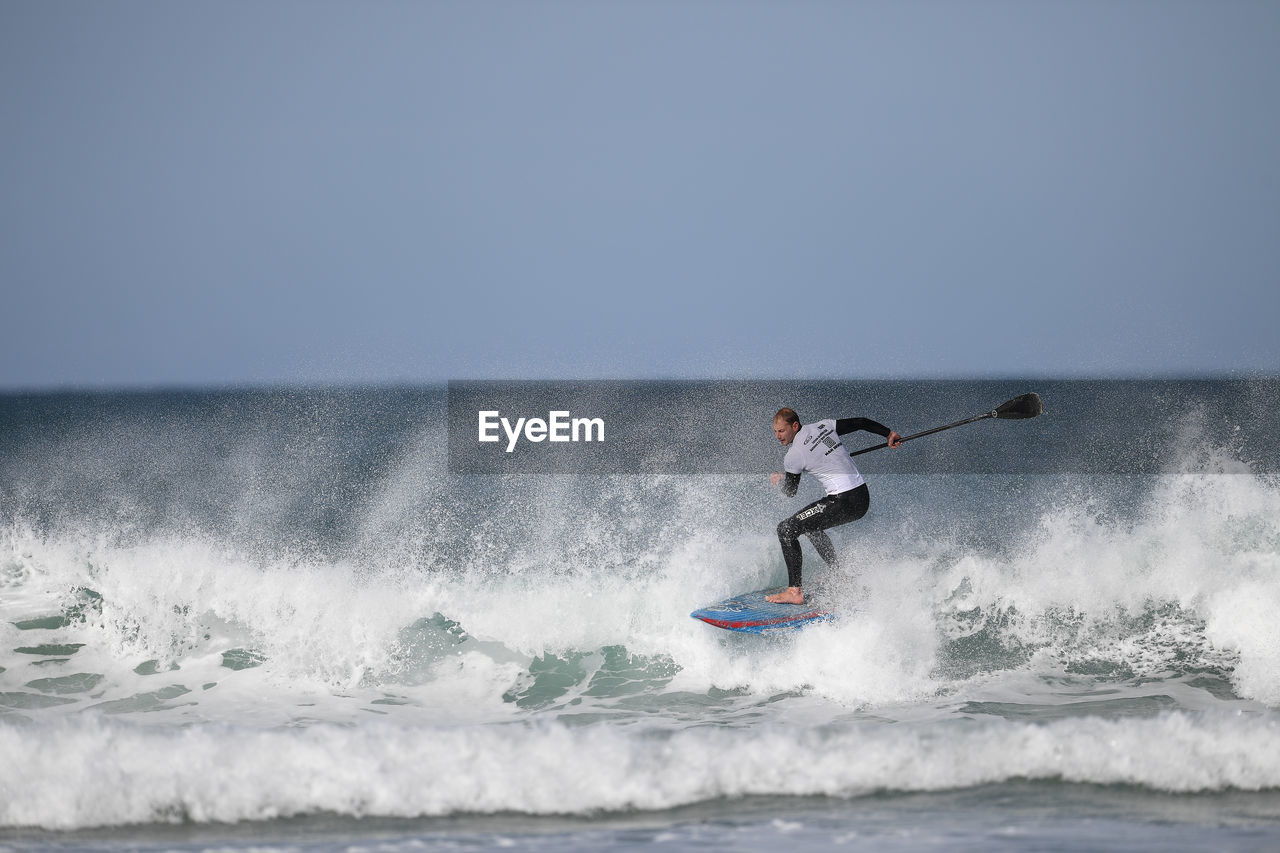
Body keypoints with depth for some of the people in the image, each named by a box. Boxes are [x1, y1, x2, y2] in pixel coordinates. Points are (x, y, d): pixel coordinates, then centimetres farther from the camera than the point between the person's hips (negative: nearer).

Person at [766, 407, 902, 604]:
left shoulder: (793, 457, -10)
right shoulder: (824, 426, 7)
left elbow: (790, 492, 5)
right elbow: (861, 423, 11)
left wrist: (778, 480, 27)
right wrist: (889, 434, 25)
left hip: (845, 503, -9)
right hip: (863, 497, 9)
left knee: (786, 530, -6)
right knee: (811, 524, 32)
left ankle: (794, 591, -12)